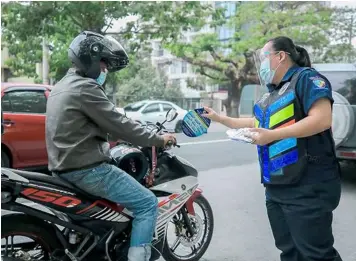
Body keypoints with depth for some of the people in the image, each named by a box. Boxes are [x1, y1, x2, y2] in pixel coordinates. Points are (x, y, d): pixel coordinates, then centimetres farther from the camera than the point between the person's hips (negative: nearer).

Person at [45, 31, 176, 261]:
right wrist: (158, 140, -7)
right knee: (147, 203, -6)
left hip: (65, 166, 11)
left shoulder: (62, 86, 16)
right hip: (87, 168, -11)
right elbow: (118, 124, -18)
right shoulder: (85, 88, -17)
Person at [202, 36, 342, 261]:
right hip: (276, 187, 9)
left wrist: (272, 135, -21)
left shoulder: (306, 78, -7)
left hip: (307, 187, -9)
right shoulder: (272, 93, 19)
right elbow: (257, 123, 32)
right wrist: (220, 119, 31)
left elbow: (322, 119, -21)